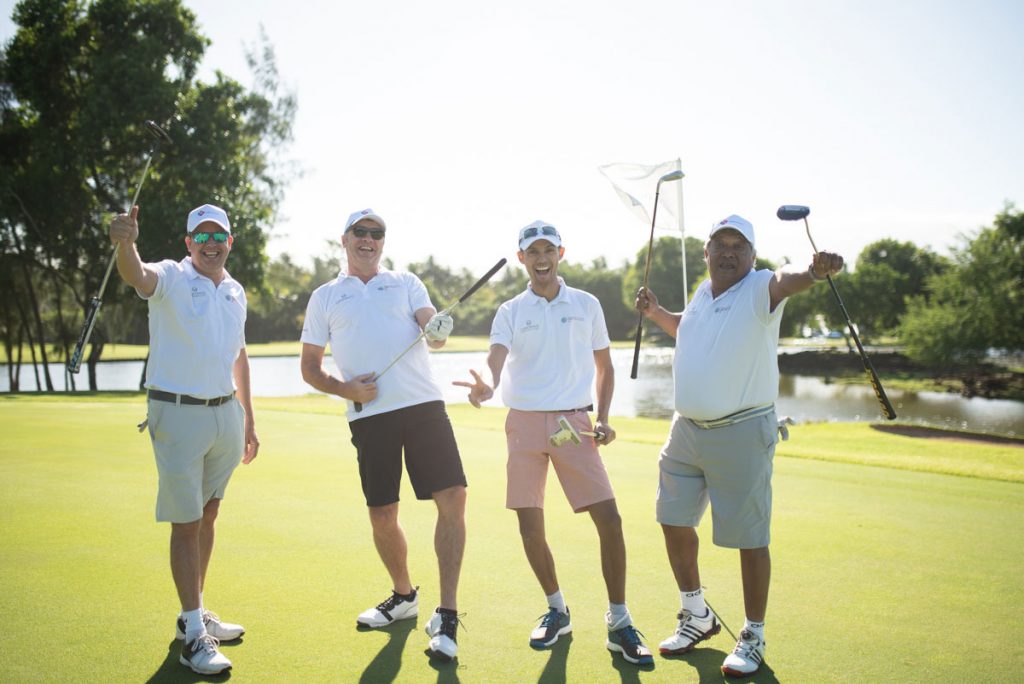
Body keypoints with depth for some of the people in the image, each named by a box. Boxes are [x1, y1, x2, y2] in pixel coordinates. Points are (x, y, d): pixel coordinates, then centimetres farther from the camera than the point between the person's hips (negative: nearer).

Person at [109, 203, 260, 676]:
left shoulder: (236, 292, 11)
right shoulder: (171, 277, -7)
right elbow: (138, 276, -31)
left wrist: (248, 420, 19)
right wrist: (125, 245, -54)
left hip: (226, 412, 6)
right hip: (178, 412, -6)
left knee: (208, 515, 14)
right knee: (185, 524, -3)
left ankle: (194, 614, 27)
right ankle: (193, 633, 3)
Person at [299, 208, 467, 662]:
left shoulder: (405, 283, 13)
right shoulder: (325, 297, 13)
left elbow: (431, 325, -3)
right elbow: (310, 368, 13)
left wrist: (437, 332, -27)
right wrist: (346, 389, -6)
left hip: (423, 404, -1)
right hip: (369, 415, 1)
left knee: (453, 498, -13)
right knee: (381, 515, 5)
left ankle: (446, 614, -5)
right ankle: (403, 596, 31)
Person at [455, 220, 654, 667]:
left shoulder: (586, 304, 7)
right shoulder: (510, 311, 5)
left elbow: (604, 367, 13)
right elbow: (496, 356, -13)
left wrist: (603, 419, 0)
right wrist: (487, 386, -36)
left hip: (574, 422, -1)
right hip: (525, 422, 1)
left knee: (609, 519, -10)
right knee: (529, 525, 4)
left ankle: (619, 624, 4)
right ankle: (556, 610, 26)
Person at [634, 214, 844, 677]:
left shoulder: (759, 289, -12)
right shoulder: (702, 293, 9)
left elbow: (785, 282, -37)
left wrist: (813, 273, -58)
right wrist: (655, 313, 16)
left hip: (742, 432, -7)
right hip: (686, 429, 7)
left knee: (750, 538, 1)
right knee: (674, 521, 14)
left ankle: (754, 637, 20)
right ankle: (697, 616, 34)